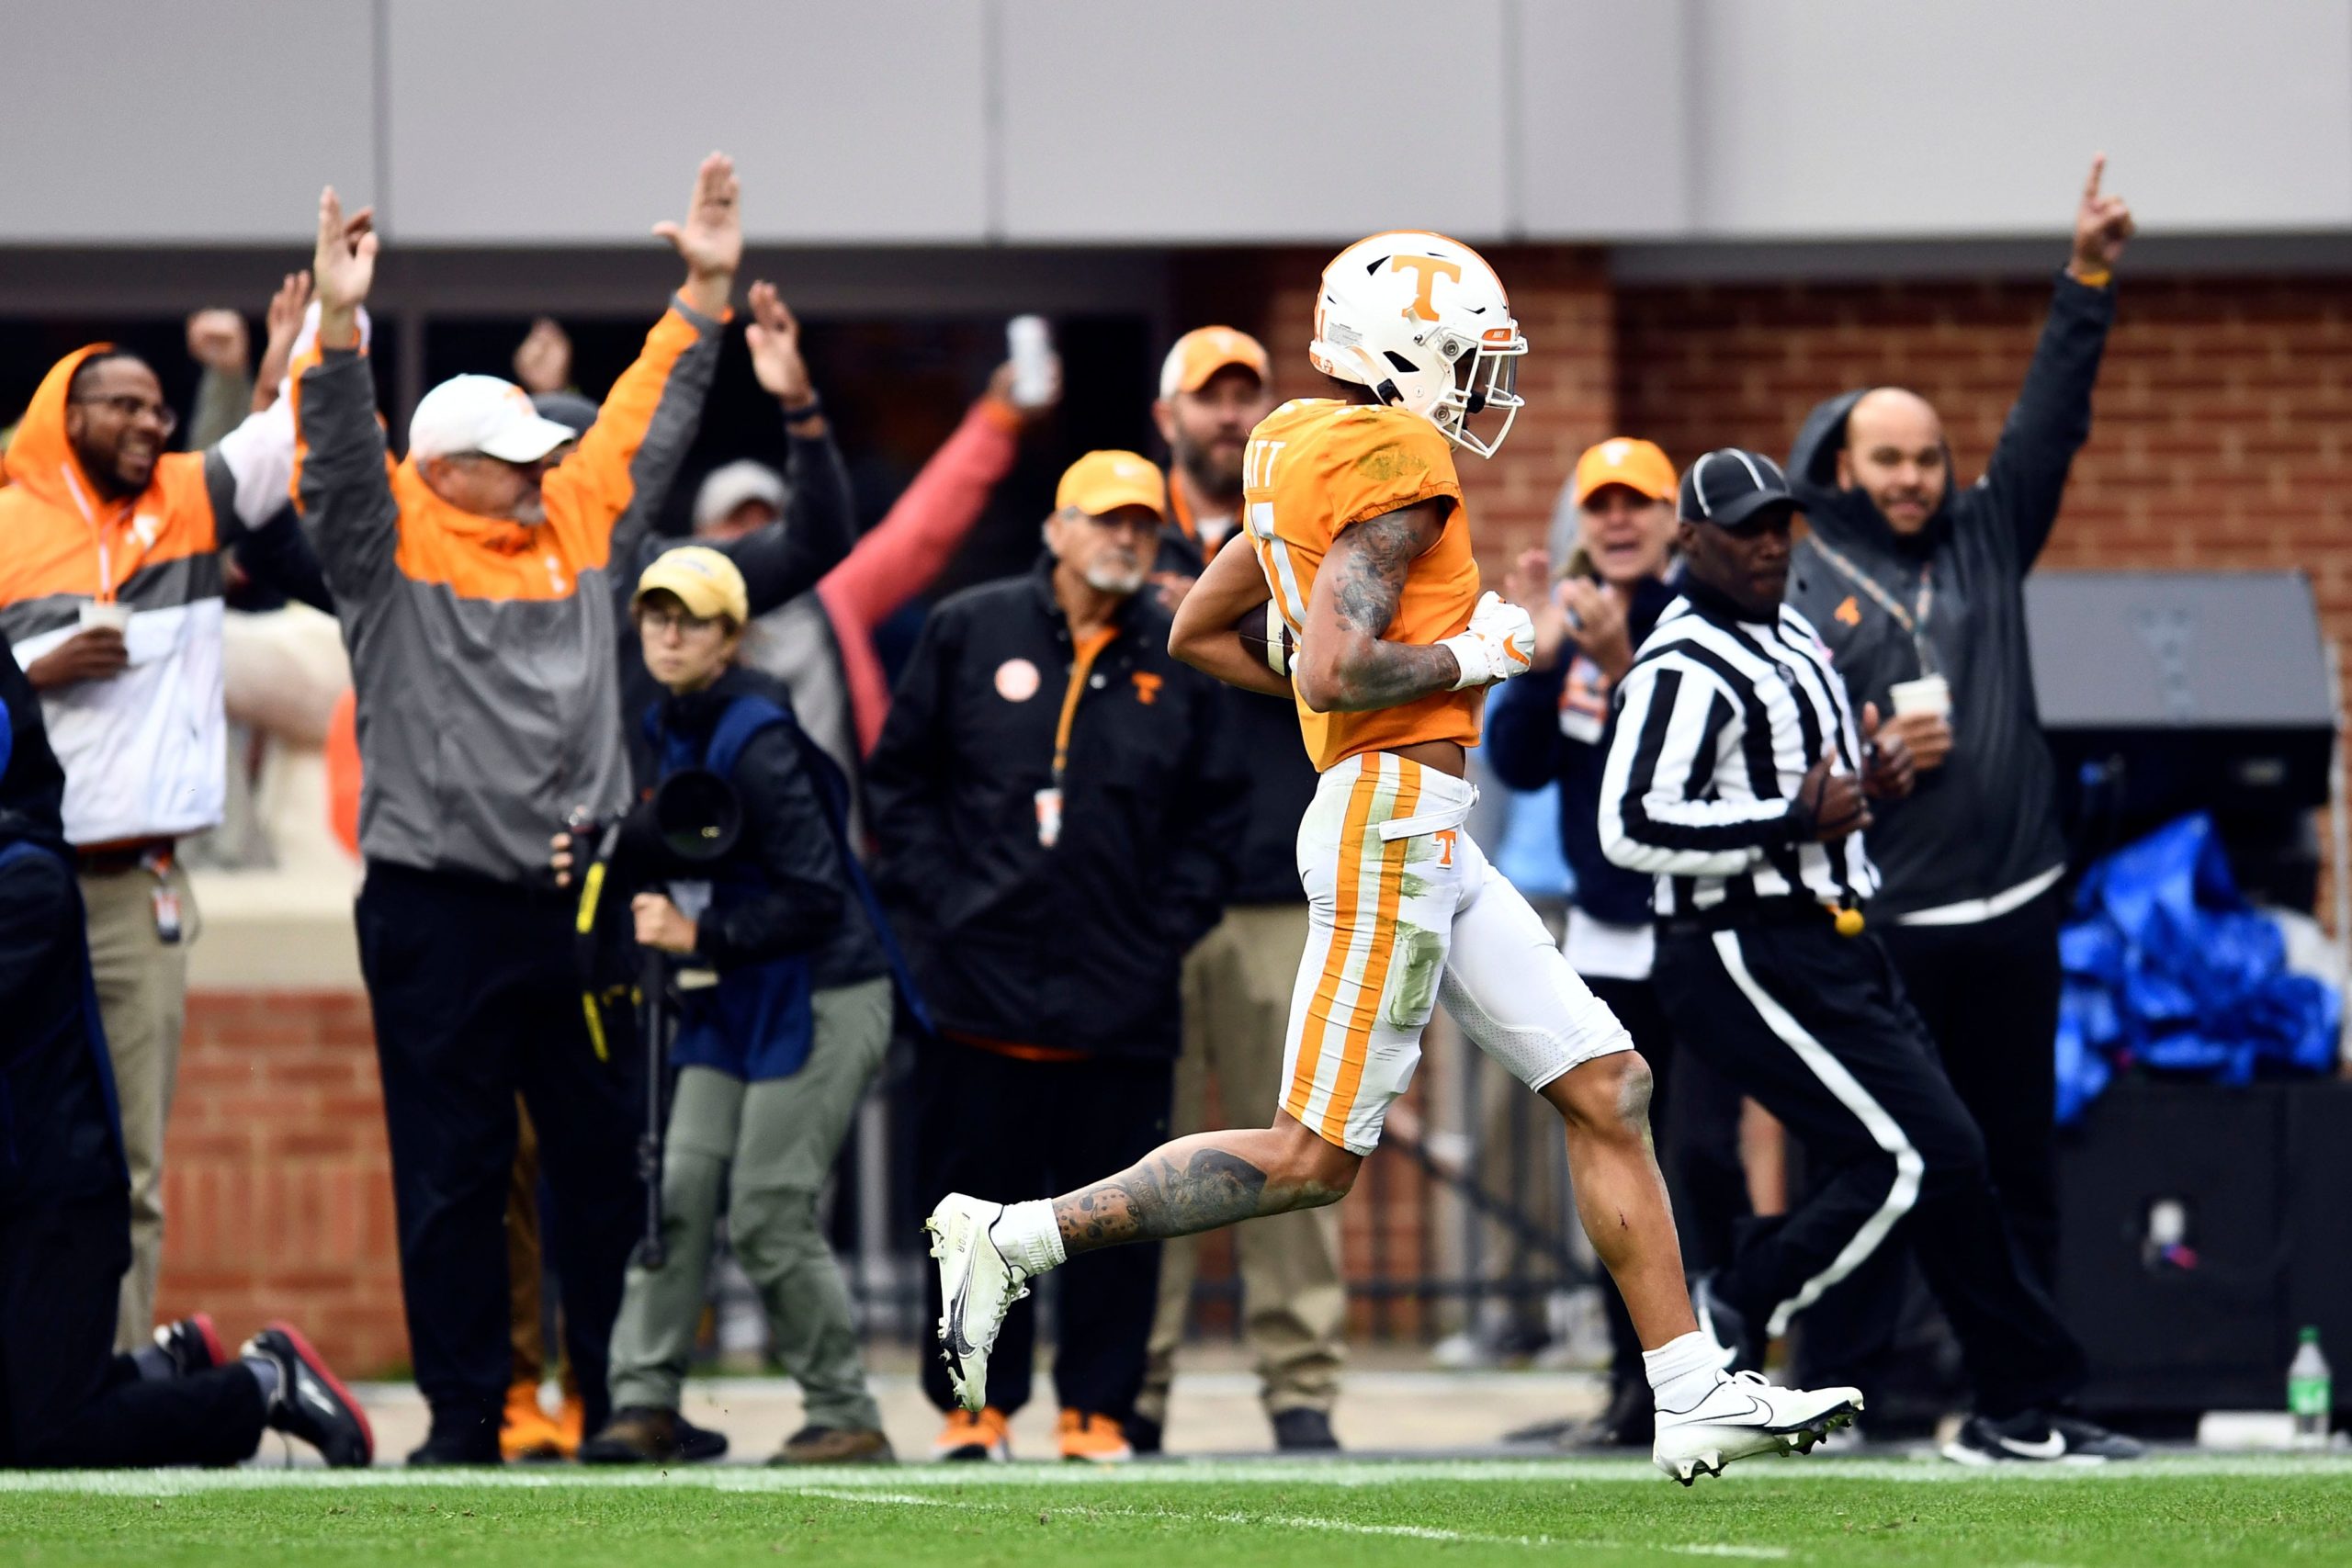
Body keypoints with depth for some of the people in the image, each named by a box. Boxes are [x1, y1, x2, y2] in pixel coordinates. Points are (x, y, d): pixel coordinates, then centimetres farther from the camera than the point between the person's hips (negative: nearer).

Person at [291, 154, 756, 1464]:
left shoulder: (578, 521, 13)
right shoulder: (395, 543, -2)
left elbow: (648, 420, 20)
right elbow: (342, 461, -17)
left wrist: (707, 290, 16)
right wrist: (339, 325, -31)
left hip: (580, 902, 5)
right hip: (439, 910, -5)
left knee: (610, 1157, 6)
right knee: (453, 1170, 0)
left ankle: (620, 1397, 14)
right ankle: (465, 1413, 4)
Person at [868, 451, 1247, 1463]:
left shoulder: (1180, 659, 8)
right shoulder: (969, 633, 5)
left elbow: (1214, 813, 12)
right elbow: (899, 779, 8)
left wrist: (1169, 928, 1)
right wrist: (938, 899, -2)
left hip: (1124, 998, 1)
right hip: (981, 981, -1)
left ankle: (1098, 1409, 10)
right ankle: (975, 1403, 11)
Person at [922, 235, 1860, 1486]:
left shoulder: (1302, 452, 15)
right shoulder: (1397, 463, -13)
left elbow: (1197, 632, 23)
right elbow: (1336, 672, -22)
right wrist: (1471, 653, -8)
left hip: (1426, 837, 10)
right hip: (1396, 817, -10)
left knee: (1606, 1090, 7)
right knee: (1314, 1158, -6)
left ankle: (1694, 1397, 7)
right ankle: (1016, 1239, -1)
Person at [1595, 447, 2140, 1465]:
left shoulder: (1791, 637, 17)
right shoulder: (1683, 667, -14)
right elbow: (1633, 828, -23)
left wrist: (1867, 780, 8)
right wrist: (1795, 820, -21)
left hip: (1834, 951, 10)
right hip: (1745, 955, -10)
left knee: (1947, 1158, 7)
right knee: (1903, 1159, -15)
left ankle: (2023, 1406, 11)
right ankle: (1729, 1319, -2)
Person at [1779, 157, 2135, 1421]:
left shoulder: (1986, 541, 12)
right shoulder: (1793, 591, 2)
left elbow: (2050, 419, 6)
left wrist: (2089, 279, -2)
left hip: (2011, 912, 4)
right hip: (1877, 928, -4)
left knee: (2017, 1161, 8)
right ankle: (1838, 1390, 2)